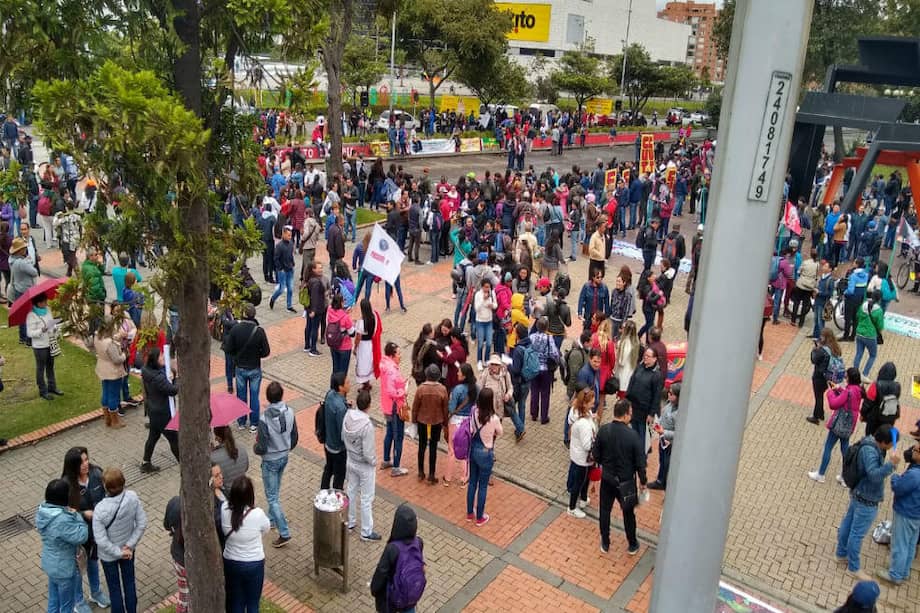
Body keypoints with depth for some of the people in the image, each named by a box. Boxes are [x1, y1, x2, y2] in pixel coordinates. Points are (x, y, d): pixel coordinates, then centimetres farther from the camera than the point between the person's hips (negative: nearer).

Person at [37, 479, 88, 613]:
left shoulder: (42, 511, -10)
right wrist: (76, 515, -19)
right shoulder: (63, 521, -37)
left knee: (53, 599, 28)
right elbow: (81, 536, -28)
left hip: (50, 563, 8)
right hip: (63, 568, -8)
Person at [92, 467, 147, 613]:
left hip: (108, 555, -3)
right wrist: (129, 545, -9)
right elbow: (142, 524, -15)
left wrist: (119, 552, -13)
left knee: (114, 588, 20)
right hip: (128, 550, 3)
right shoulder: (132, 497, -23)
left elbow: (101, 541, -26)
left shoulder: (100, 510, -32)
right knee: (129, 582, 25)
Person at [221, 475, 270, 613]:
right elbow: (266, 528, -5)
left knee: (235, 602, 22)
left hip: (231, 563, 3)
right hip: (254, 564, -2)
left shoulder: (225, 509, -20)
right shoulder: (257, 514, -28)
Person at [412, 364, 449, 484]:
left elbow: (415, 406, -7)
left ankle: (421, 473, 26)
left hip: (422, 421, 0)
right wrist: (445, 423, 8)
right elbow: (445, 408, -5)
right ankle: (431, 476, 13)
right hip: (437, 422, 0)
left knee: (422, 446, 17)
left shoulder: (421, 388, -16)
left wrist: (414, 419, 9)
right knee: (433, 448, 8)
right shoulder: (442, 389, -14)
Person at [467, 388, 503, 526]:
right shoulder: (494, 419, -25)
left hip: (473, 450, 5)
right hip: (485, 453, -5)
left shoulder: (474, 413, -12)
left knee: (472, 482, 21)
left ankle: (469, 513, 36)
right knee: (483, 486, 12)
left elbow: (471, 431, 0)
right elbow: (499, 433, -5)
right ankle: (479, 518, 27)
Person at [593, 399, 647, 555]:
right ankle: (632, 545, 37)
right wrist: (643, 481, 1)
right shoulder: (633, 435, -24)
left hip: (607, 478, 2)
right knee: (628, 513, 19)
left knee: (605, 510, 20)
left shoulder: (603, 430, -15)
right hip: (626, 481, -2)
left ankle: (605, 544, 35)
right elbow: (640, 462, -15)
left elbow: (596, 454, -4)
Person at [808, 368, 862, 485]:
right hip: (849, 425, 8)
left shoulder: (849, 391, -26)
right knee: (845, 449, 17)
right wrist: (839, 389, 0)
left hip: (839, 424, -8)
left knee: (828, 448, 5)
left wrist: (830, 392, -10)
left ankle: (820, 475, 16)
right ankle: (845, 477, 25)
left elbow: (833, 404, -24)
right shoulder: (858, 390, 0)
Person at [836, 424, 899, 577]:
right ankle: (853, 567, 20)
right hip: (867, 500, -9)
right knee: (857, 534, 6)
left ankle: (842, 553, 41)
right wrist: (891, 464, -44)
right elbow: (875, 475, -38)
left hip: (859, 494, 9)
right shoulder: (870, 451, -30)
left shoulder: (871, 445, -1)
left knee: (847, 524, 23)